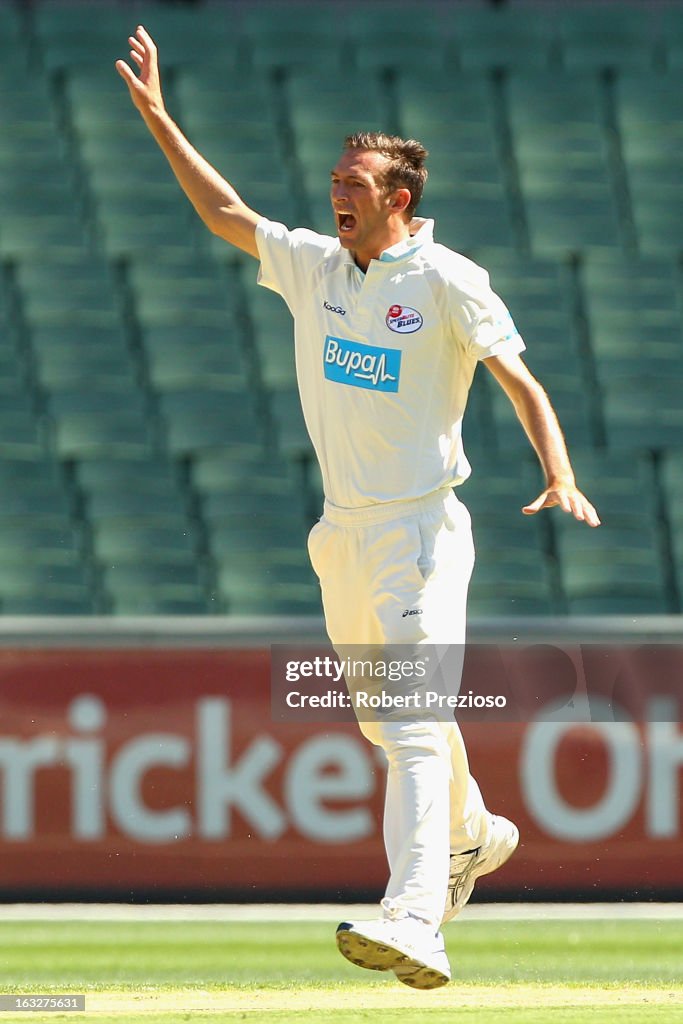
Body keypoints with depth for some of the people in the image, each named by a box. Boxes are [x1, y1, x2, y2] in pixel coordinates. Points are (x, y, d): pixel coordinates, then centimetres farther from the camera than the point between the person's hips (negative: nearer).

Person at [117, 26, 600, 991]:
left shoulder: (448, 283, -11)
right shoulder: (313, 263, 8)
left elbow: (522, 383, -15)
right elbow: (225, 213, 16)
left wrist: (560, 476, -30)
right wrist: (158, 118, 12)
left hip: (422, 530, -7)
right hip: (344, 534, 7)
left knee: (415, 726, -18)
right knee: (383, 717, 19)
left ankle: (414, 922, -31)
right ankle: (473, 837, 45)